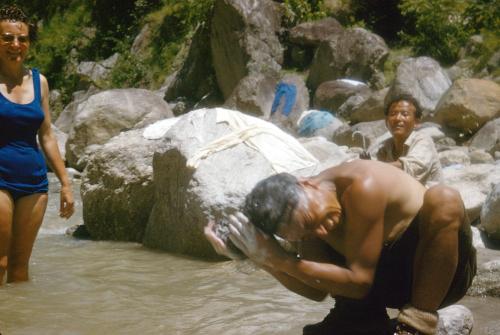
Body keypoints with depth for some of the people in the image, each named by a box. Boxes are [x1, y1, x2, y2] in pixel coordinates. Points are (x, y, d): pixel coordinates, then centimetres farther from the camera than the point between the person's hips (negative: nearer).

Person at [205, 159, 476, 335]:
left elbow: (359, 281, -27)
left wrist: (279, 259, -30)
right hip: (390, 279, 6)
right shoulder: (303, 210, -9)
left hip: (443, 270, -6)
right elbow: (318, 290, -7)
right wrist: (263, 259, -21)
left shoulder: (362, 187, -31)